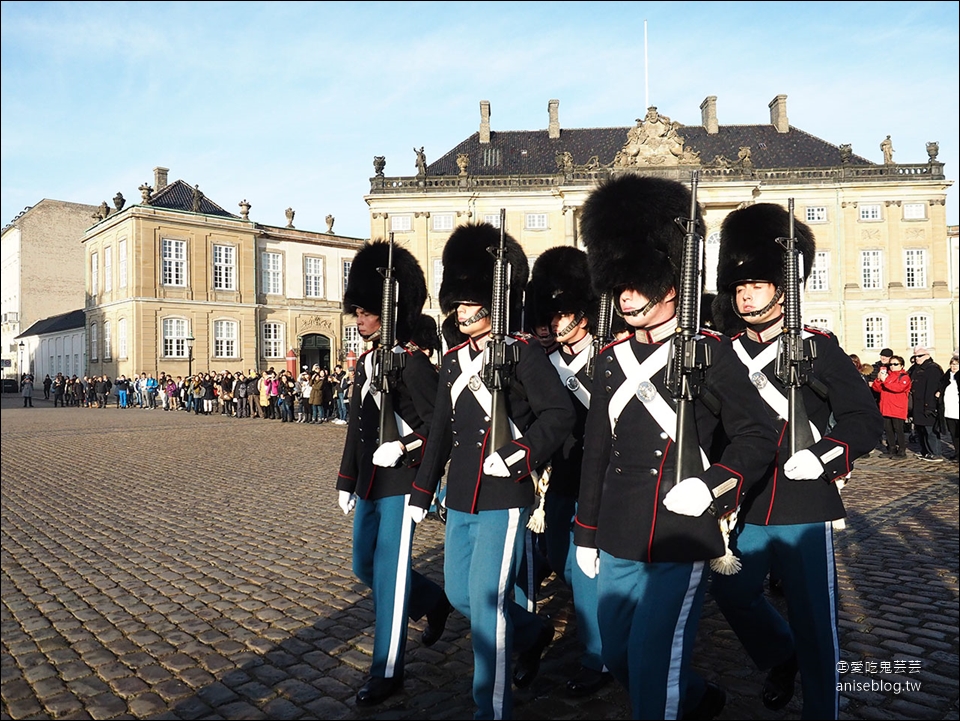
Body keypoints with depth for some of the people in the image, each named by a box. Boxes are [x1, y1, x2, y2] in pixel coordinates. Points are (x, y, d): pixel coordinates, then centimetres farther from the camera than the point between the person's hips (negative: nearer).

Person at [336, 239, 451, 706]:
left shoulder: (412, 362, -13)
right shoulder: (366, 361, 11)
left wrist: (402, 446, -30)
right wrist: (346, 481, 18)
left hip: (399, 484, -9)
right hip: (369, 485, 9)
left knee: (388, 573, 1)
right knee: (365, 568, 18)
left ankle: (387, 673, 17)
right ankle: (434, 603, 40)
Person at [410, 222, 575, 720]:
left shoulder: (522, 354, -9)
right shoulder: (453, 360, 11)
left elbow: (559, 414, -14)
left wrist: (516, 455, -25)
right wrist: (422, 492, 16)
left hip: (503, 500, -7)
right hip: (459, 500, 8)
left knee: (486, 601, -3)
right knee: (459, 594, 17)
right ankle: (533, 632, 43)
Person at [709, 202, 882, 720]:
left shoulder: (818, 348, -4)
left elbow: (866, 419, -5)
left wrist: (824, 455, -21)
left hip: (803, 510, -4)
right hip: (743, 508, 4)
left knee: (813, 619, 7)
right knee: (732, 594, 15)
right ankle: (781, 656, 43)